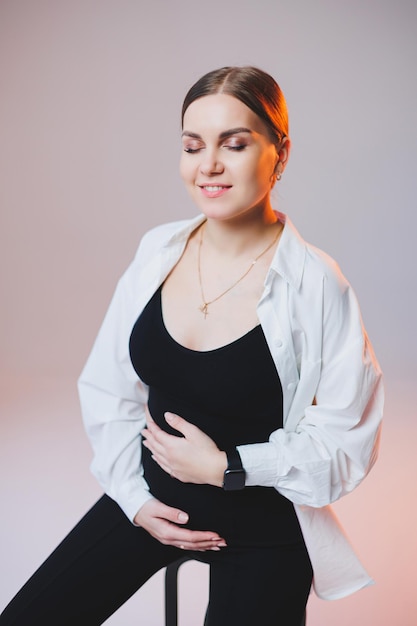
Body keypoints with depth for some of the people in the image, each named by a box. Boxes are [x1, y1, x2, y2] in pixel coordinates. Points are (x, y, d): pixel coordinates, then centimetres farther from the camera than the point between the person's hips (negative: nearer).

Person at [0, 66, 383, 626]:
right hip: (149, 500, 4)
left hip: (263, 532, -4)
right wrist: (134, 497, -3)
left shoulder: (315, 286, -20)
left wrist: (226, 467, -19)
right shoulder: (158, 251, -6)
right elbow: (107, 386, 3)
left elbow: (345, 444, -15)